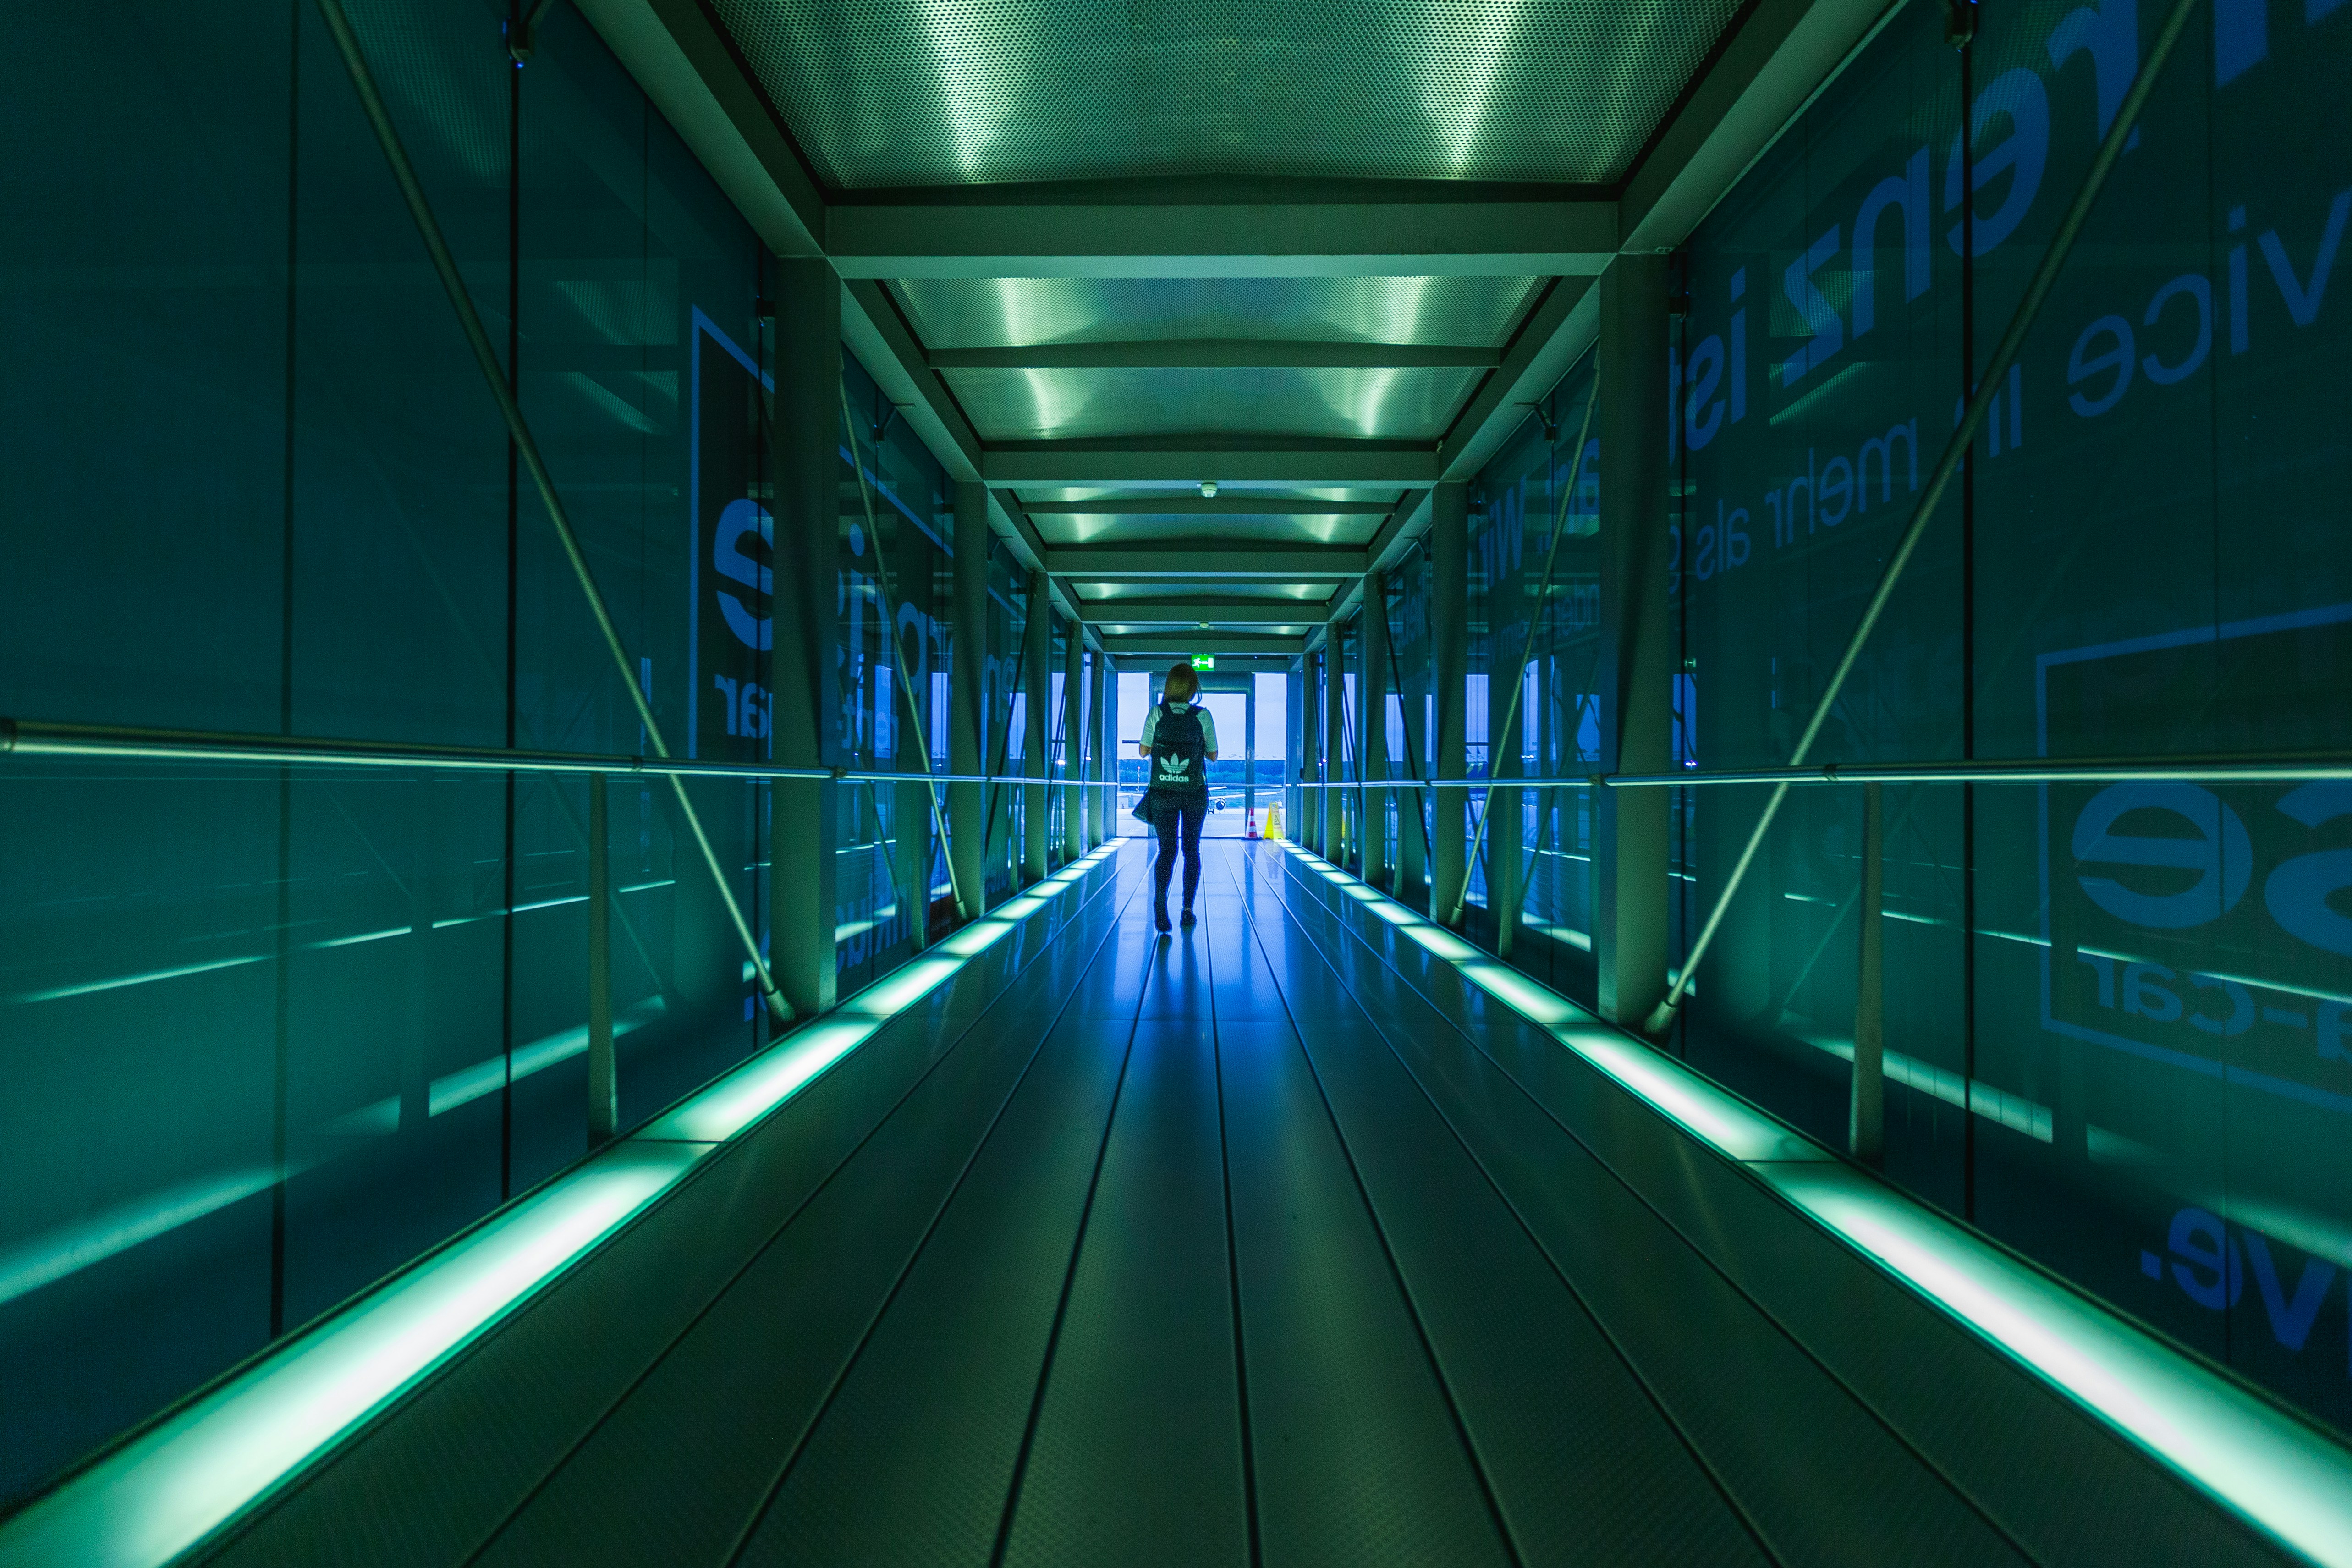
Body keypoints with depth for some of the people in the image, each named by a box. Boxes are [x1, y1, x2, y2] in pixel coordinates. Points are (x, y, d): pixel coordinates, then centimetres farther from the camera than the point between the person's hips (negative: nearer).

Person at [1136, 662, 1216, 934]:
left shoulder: (1156, 714, -6)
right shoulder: (1203, 716, -7)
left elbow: (1143, 751, 2)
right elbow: (1213, 755, 2)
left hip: (1162, 794, 0)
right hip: (1195, 794, 0)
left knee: (1167, 850, 4)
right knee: (1191, 850, 14)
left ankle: (1160, 898, -23)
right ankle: (1188, 910, 17)